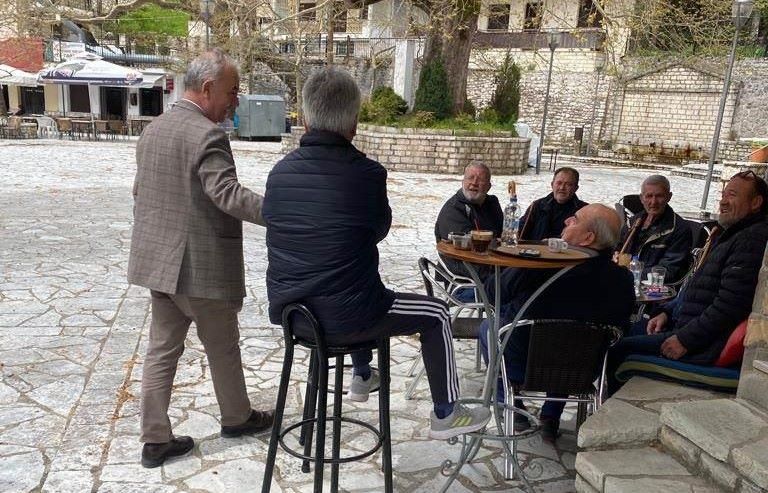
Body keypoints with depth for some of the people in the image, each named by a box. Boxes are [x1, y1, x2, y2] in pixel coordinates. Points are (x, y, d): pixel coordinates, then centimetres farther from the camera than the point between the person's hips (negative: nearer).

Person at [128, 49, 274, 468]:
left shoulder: (153, 129, 10)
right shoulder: (206, 135, -19)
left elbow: (140, 193, 17)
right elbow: (227, 193, -30)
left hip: (158, 261, 8)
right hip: (201, 266, -8)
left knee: (162, 347, 13)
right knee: (222, 347, 12)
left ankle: (155, 438, 20)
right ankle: (237, 418, 32)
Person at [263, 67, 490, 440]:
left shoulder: (280, 171, -2)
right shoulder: (365, 173, -16)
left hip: (285, 311, 7)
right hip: (341, 321, -6)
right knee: (436, 314, 15)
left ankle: (361, 378, 52)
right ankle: (446, 414, 27)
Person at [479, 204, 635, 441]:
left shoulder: (538, 266, -25)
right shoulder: (623, 279, -15)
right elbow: (619, 328, 2)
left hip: (521, 369, -3)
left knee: (487, 326, 26)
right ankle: (551, 419, 31)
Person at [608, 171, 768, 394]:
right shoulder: (726, 234, 18)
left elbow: (731, 304, -24)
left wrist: (686, 340, -21)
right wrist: (667, 312, 9)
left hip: (706, 346, -11)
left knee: (620, 350, -18)